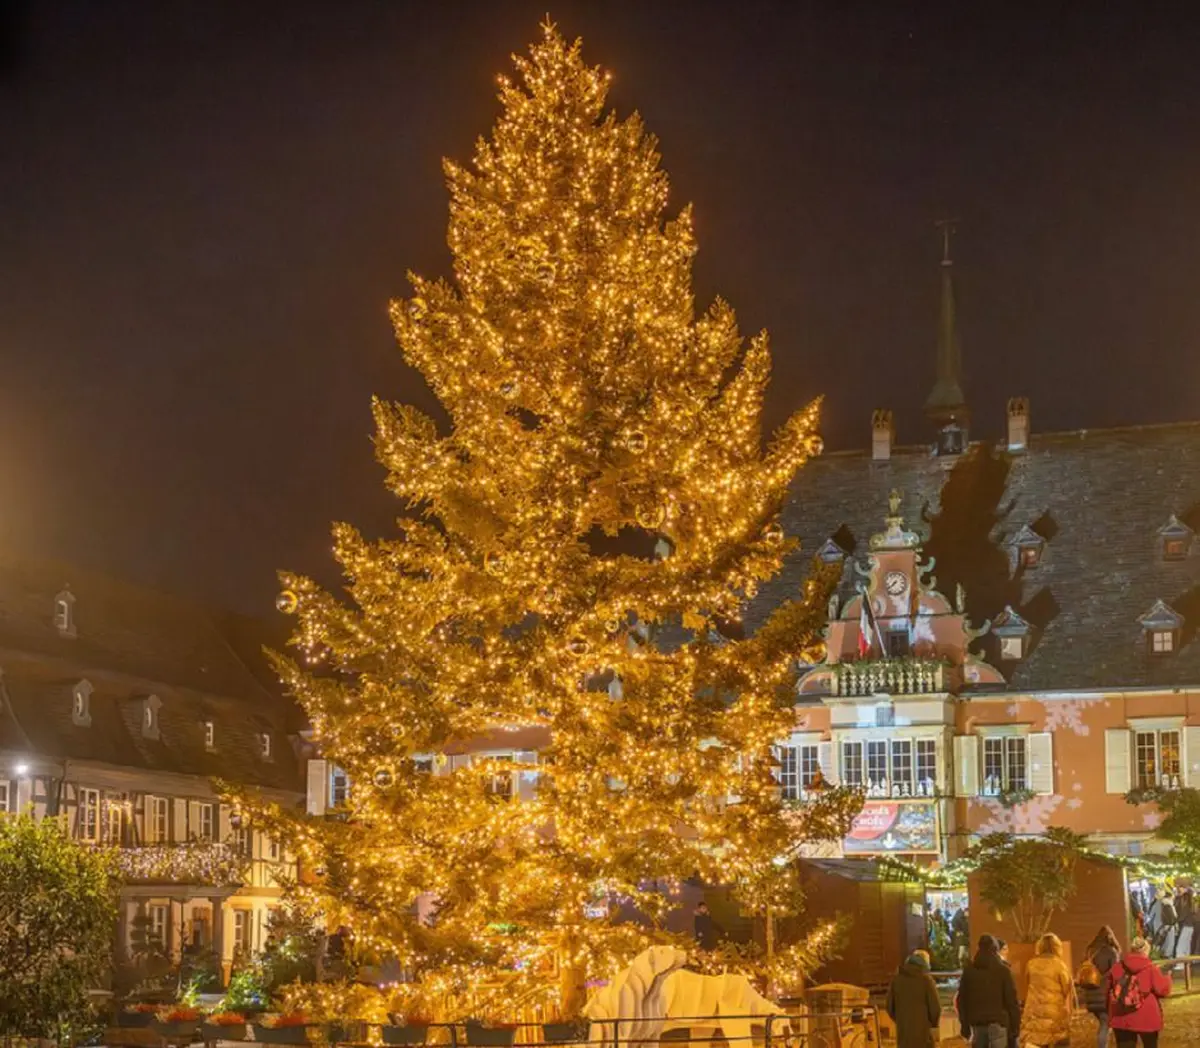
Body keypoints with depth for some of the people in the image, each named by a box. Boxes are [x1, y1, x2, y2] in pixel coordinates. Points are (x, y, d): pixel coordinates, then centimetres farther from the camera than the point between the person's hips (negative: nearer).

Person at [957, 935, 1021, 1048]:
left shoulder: (969, 970, 8)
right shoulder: (1002, 969, -3)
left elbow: (962, 999, 10)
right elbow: (1011, 999, -5)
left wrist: (965, 1025, 15)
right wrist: (1016, 1025, 1)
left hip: (976, 1022, 4)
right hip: (997, 1022, -4)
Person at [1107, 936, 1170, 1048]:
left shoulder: (1116, 968, 3)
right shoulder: (1150, 969, -8)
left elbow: (1109, 990, 12)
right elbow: (1164, 990, -4)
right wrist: (1166, 979, 18)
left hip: (1121, 1019, 2)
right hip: (1147, 1018, -2)